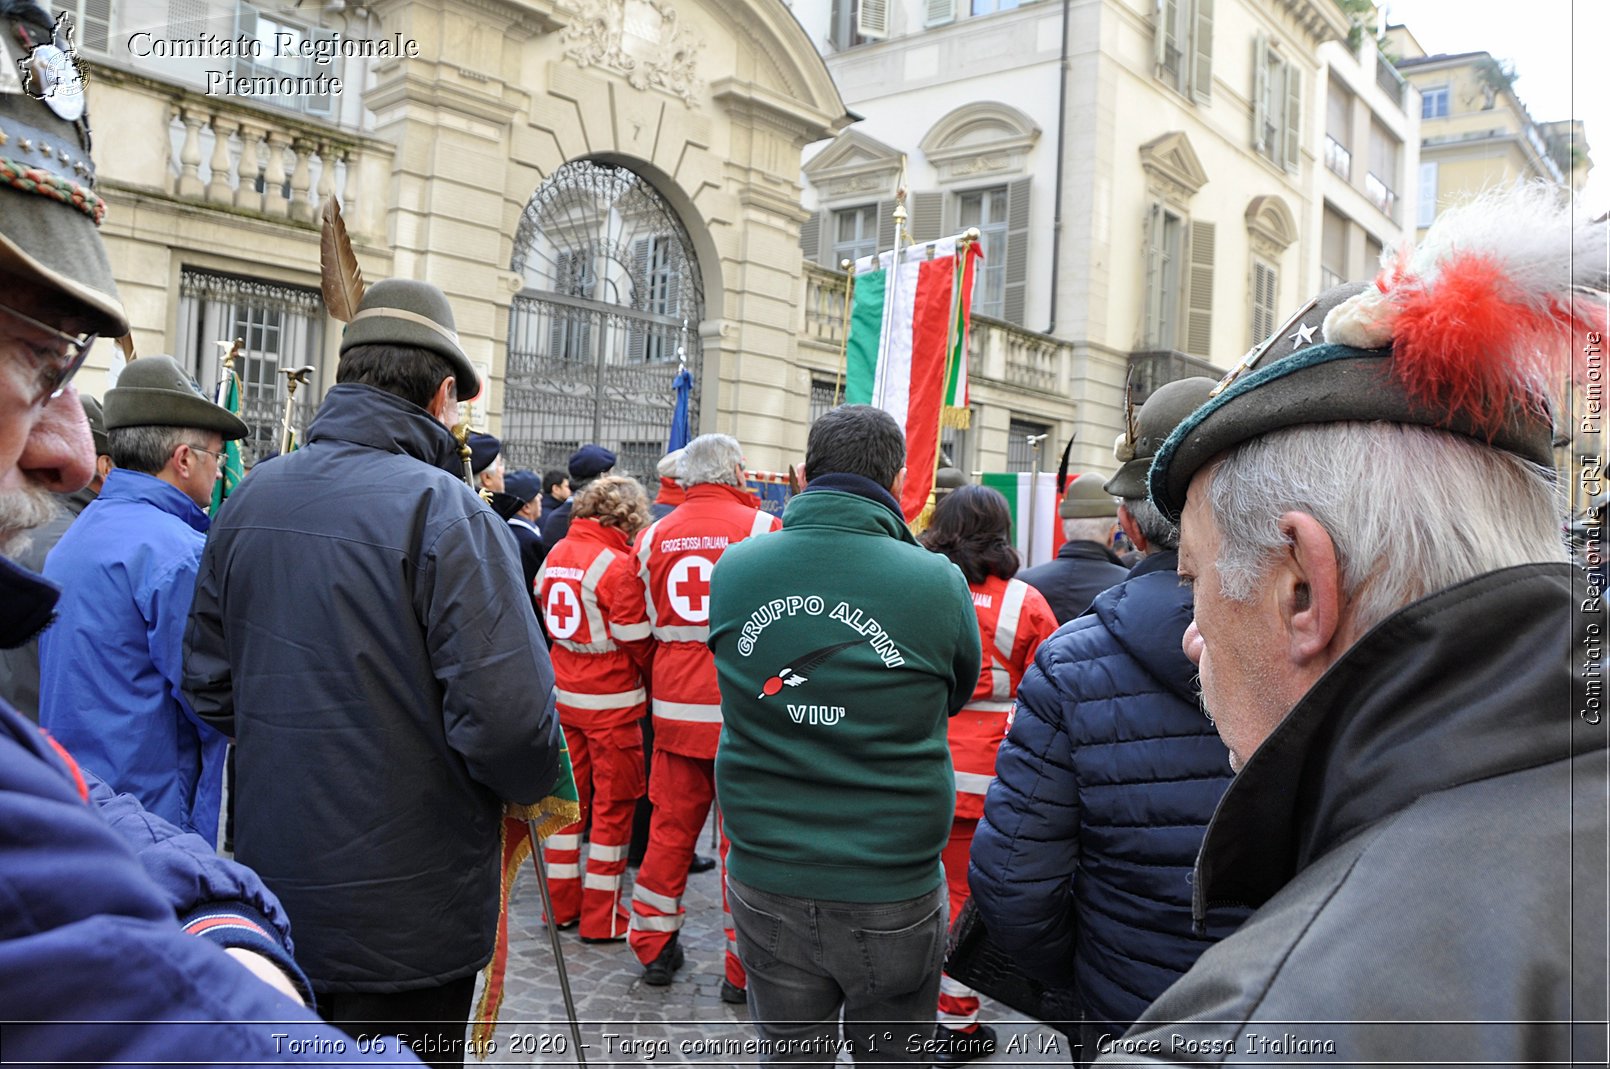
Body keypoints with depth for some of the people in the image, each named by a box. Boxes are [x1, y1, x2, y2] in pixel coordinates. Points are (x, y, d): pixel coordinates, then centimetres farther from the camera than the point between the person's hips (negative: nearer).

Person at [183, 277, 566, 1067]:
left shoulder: (248, 500, 1)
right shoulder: (444, 510, -20)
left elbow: (207, 683, 7)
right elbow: (506, 714, -26)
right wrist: (533, 786, -5)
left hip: (275, 894, 6)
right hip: (404, 920, -6)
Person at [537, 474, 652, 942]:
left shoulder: (558, 552, 3)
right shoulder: (618, 564, -19)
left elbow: (545, 606, 11)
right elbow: (633, 638, -17)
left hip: (564, 694, 7)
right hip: (610, 701, -7)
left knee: (570, 797, 16)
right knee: (614, 805, 5)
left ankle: (561, 904, 26)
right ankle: (602, 917, 13)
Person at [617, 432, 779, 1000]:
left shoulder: (653, 537, 4)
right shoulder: (763, 529, -9)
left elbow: (639, 629, 11)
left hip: (675, 707, 4)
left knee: (670, 826, 16)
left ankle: (653, 947, 29)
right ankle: (742, 968, 15)